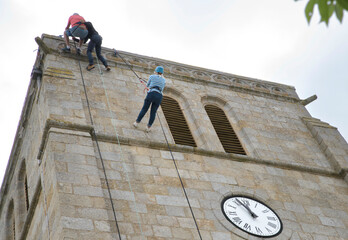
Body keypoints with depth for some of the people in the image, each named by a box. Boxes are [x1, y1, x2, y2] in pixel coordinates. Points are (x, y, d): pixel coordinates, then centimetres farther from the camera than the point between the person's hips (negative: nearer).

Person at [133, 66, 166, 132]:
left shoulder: (152, 76, 13)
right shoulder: (163, 80, 21)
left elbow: (147, 85, 27)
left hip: (151, 94, -2)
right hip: (159, 96, 2)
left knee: (144, 109, 10)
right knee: (153, 112, 10)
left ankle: (137, 122, 12)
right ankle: (148, 127, 8)